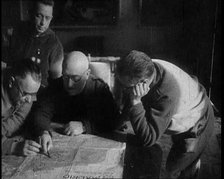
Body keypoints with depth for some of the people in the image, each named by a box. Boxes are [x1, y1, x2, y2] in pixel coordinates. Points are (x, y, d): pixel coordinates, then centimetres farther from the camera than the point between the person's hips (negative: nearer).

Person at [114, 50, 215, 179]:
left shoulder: (167, 93, -46)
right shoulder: (147, 68, -24)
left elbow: (147, 140, -44)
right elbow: (127, 116, -17)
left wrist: (135, 101, -48)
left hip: (196, 125, -7)